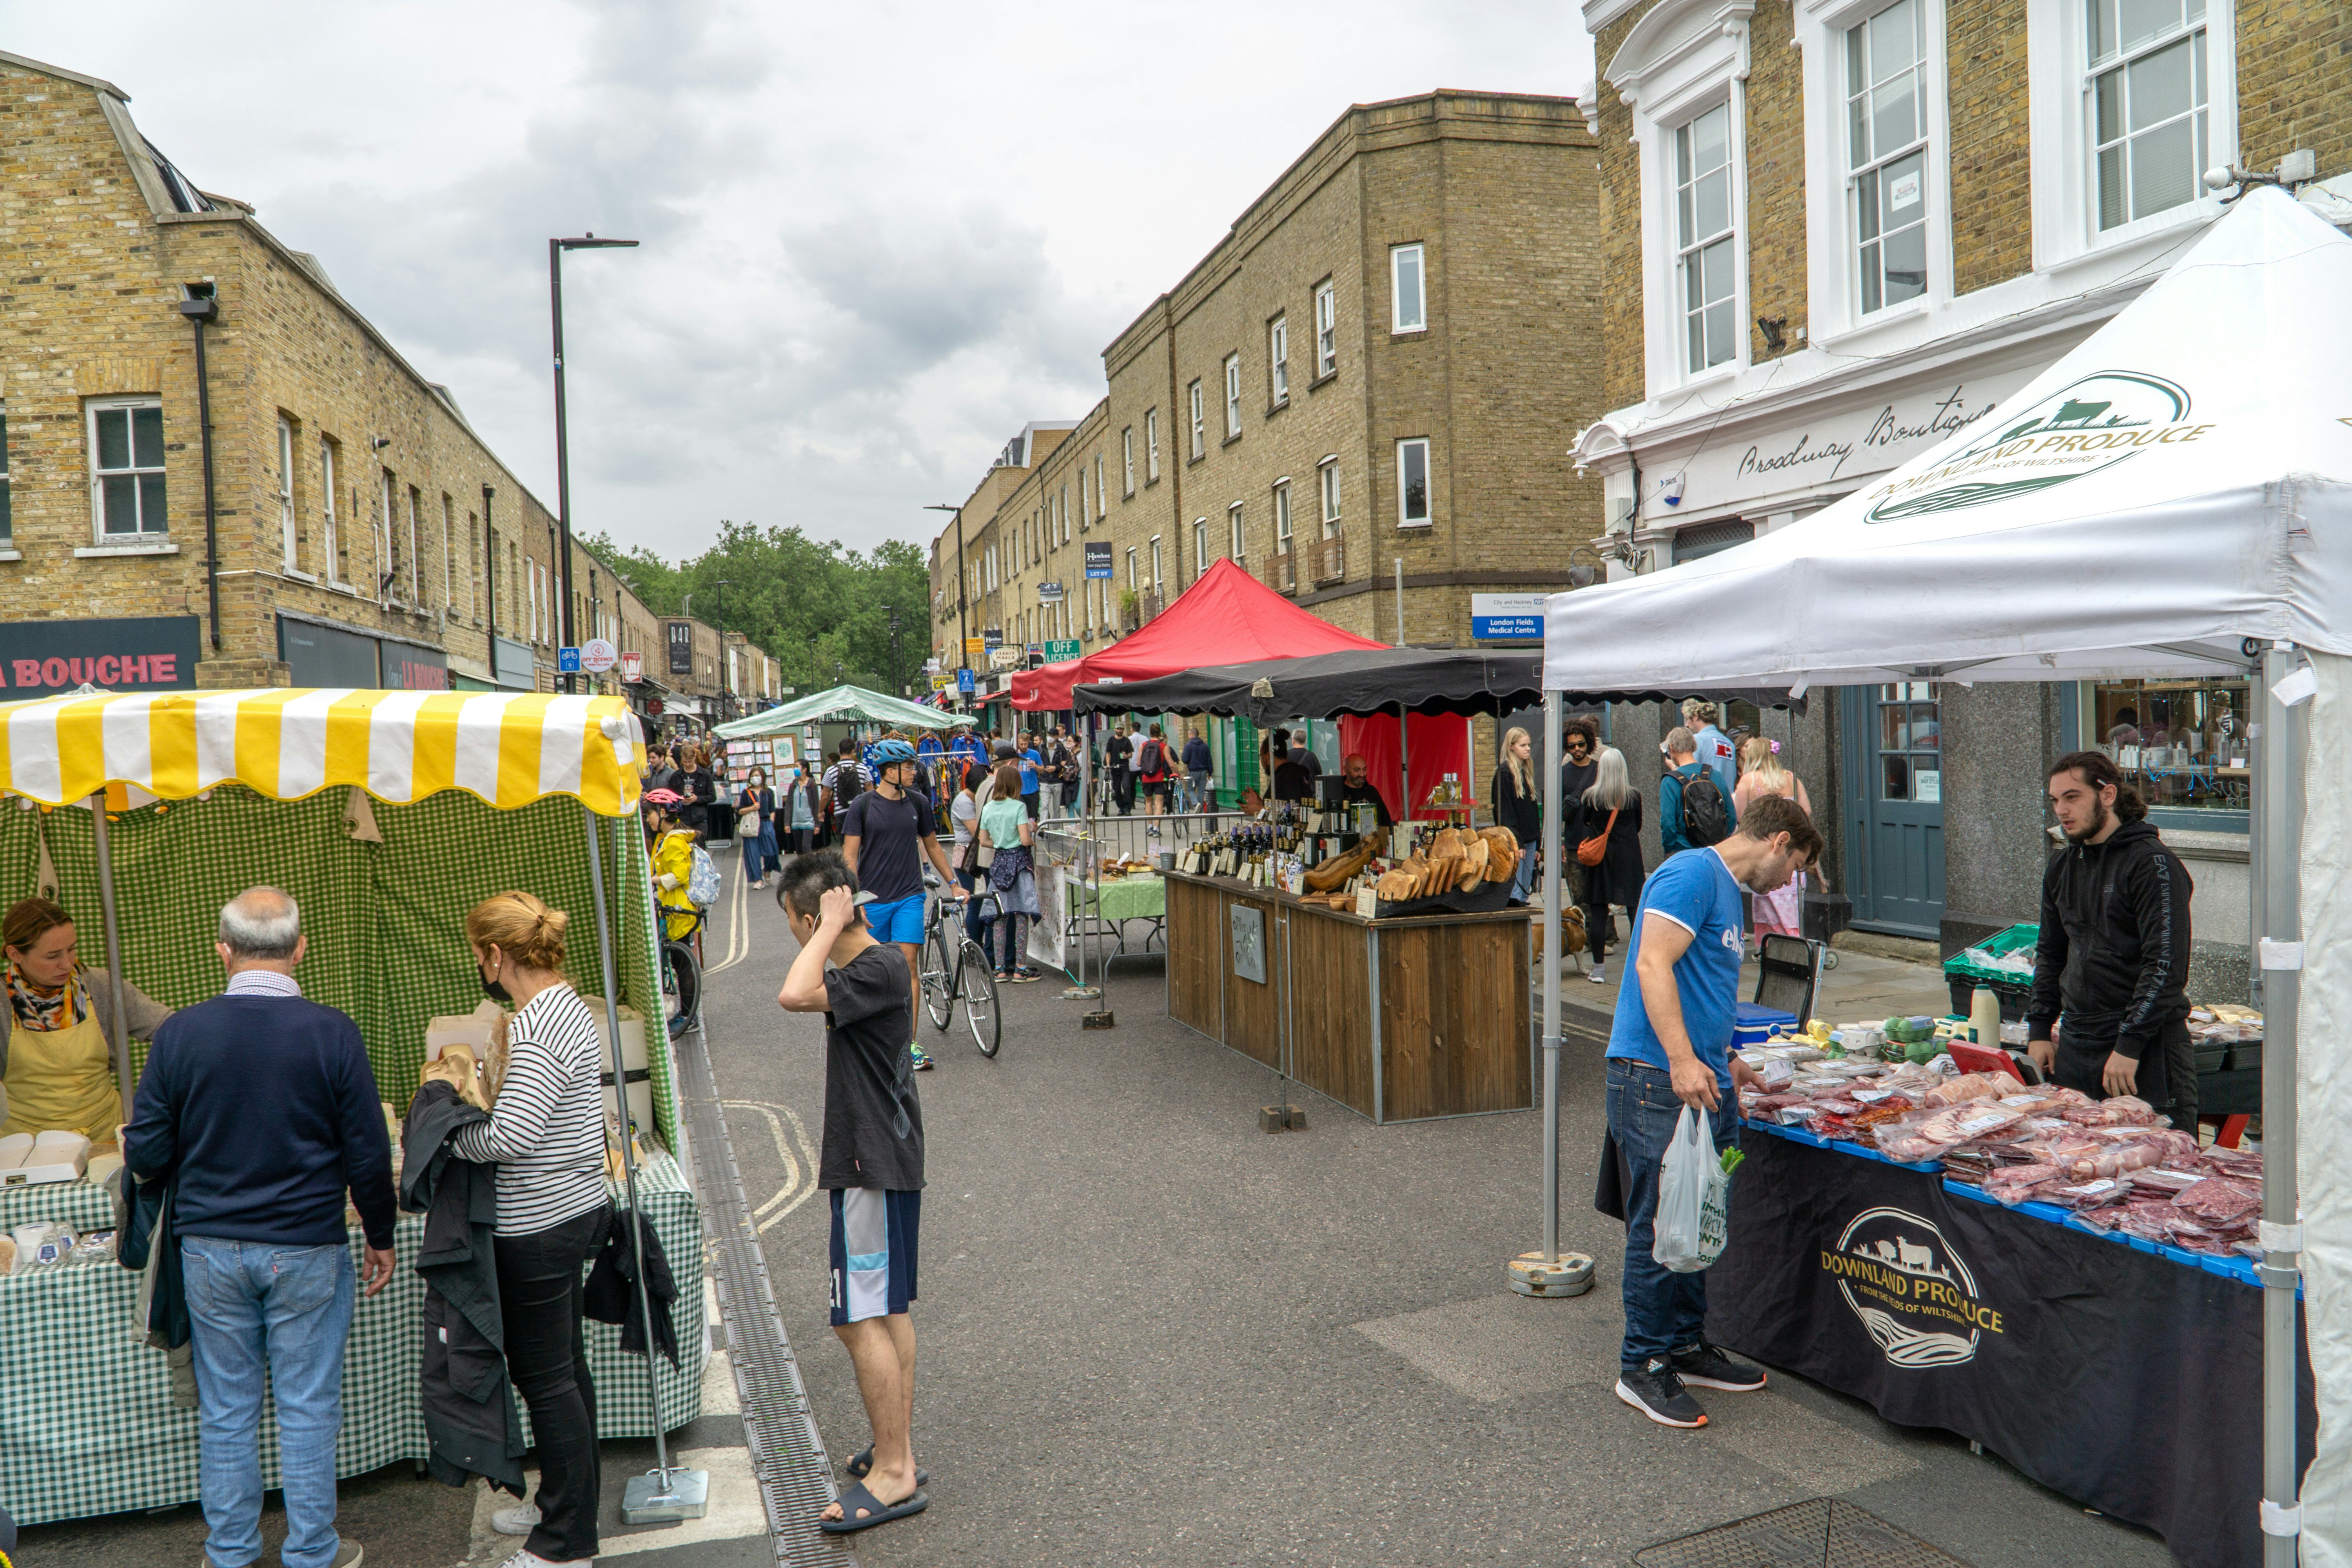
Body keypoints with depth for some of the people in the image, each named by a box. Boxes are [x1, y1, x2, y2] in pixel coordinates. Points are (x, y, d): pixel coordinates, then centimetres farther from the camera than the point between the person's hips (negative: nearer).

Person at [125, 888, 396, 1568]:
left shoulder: (179, 1033, -7)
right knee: (307, 1408, 10)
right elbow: (368, 1155, -9)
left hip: (210, 1249, 2)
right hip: (307, 1249, -2)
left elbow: (144, 1155, -2)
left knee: (224, 1407, 16)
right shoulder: (332, 1033, -13)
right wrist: (380, 1237, 5)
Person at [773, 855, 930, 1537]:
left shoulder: (881, 968, -20)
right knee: (889, 1310, 16)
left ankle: (893, 1474, 3)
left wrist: (829, 929, -22)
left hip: (875, 1167, -11)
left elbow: (794, 996, -35)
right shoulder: (870, 965, 11)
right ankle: (898, 1450, 27)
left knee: (861, 1317, -6)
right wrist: (837, 1144, 25)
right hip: (874, 1159, 11)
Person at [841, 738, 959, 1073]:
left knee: (908, 963, -9)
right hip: (872, 899, -1)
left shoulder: (918, 803, 6)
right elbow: (849, 856, -6)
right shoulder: (862, 806, -4)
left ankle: (910, 1042, -7)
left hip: (909, 897, 2)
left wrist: (953, 883, 21)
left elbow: (931, 845, 19)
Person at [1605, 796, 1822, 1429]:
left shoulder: (1728, 890, 22)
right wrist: (1683, 1061, -27)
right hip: (1658, 1081, -10)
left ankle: (1685, 1346, 28)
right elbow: (1653, 965, -22)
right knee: (1658, 1227, -2)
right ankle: (1641, 1365, 8)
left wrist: (1725, 1063, 36)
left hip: (1701, 1080, 10)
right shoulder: (1692, 873, -10)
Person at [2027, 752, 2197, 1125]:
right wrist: (2039, 1029, 12)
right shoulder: (2061, 867, 13)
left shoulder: (2152, 864, -9)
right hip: (2075, 1045, 7)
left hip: (2147, 1049, -6)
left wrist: (2130, 1045, -19)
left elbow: (2165, 964, -15)